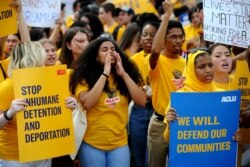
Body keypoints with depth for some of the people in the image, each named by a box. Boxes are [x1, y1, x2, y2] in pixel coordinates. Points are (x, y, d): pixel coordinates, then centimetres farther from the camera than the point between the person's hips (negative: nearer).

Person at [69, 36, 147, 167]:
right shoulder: (86, 76, -3)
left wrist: (124, 74, -9)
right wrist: (105, 74, -16)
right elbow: (86, 104, -19)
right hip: (92, 144, -2)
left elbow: (141, 102, -4)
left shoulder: (126, 74, 6)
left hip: (119, 144, 3)